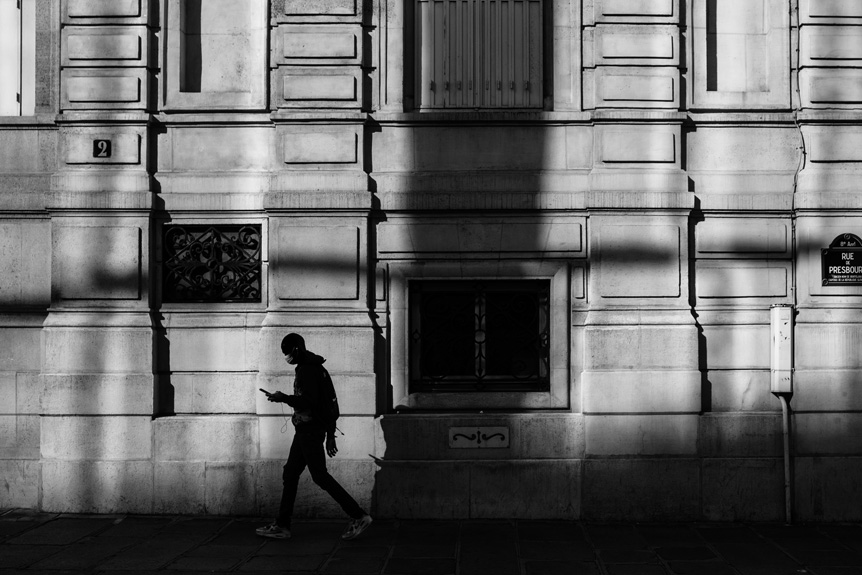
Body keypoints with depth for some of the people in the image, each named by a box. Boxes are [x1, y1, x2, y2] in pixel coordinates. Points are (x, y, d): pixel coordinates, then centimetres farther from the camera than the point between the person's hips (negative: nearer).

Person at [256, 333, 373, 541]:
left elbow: (308, 402, -24)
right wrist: (330, 435, 21)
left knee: (320, 476, -8)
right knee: (290, 474, 11)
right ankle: (282, 525, 14)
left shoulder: (307, 370, -14)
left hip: (309, 429, -10)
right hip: (306, 430, 10)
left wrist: (284, 398, -14)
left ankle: (358, 516, -6)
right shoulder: (316, 368, 17)